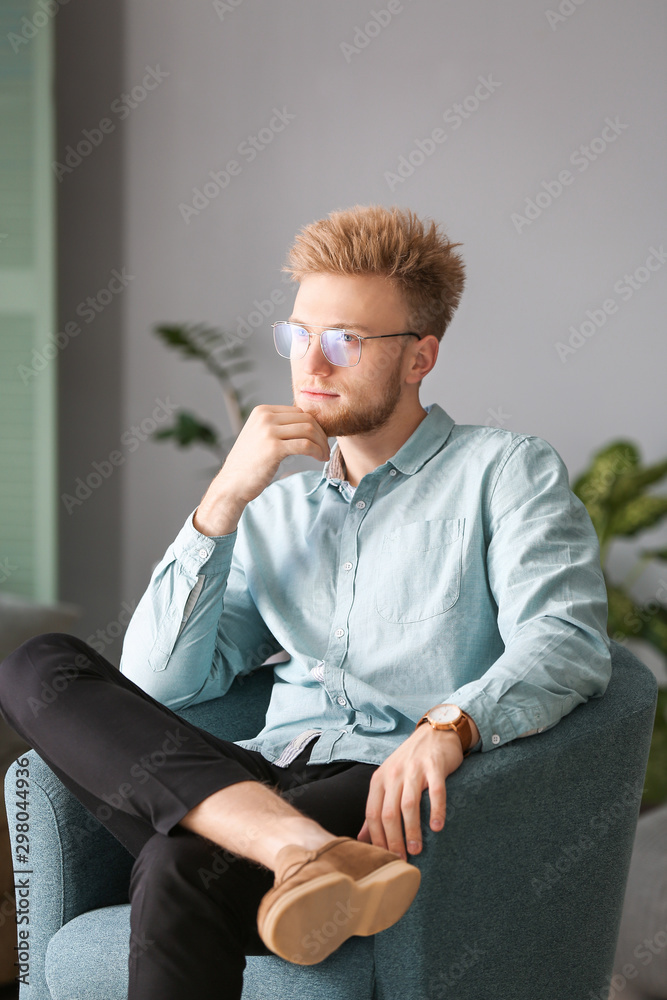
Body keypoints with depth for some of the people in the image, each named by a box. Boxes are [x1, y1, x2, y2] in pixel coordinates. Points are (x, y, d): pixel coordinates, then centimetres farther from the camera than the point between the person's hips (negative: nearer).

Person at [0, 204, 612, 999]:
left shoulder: (505, 471, 12)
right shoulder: (274, 509, 26)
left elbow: (568, 643, -7)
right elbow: (156, 685, 12)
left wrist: (450, 724, -28)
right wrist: (226, 498, 3)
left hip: (393, 796, -6)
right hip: (260, 782, 6)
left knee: (182, 869, -36)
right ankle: (299, 851, -38)